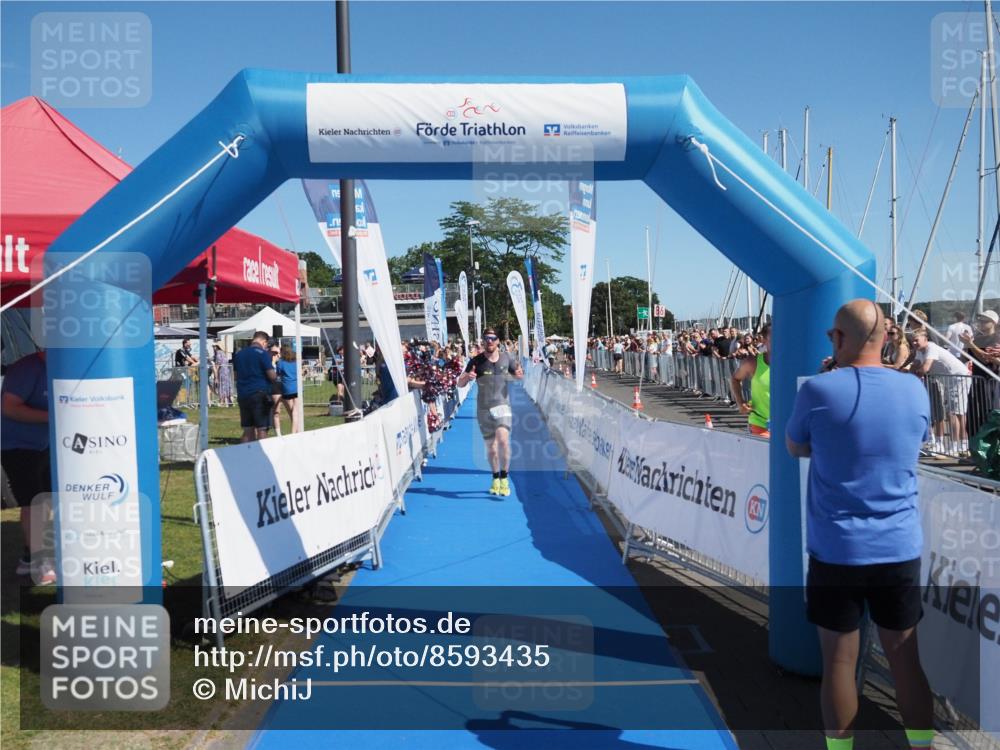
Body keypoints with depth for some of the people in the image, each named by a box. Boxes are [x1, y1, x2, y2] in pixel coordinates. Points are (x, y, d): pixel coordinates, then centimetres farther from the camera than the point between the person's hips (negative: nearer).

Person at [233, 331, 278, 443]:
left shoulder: (238, 354, 13)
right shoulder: (263, 353, -8)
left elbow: (236, 376, 22)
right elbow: (272, 376, -11)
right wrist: (276, 377, 9)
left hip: (242, 395, 6)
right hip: (260, 394, -6)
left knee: (248, 431, 10)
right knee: (262, 430, -3)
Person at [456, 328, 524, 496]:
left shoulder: (506, 359, 0)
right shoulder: (476, 361, -5)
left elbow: (518, 375, 17)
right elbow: (460, 384, -5)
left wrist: (519, 374, -8)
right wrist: (467, 377, -28)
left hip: (502, 405, 0)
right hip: (483, 408, 1)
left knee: (503, 440, -20)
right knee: (491, 446, 9)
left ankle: (504, 479, -8)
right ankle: (495, 479, 28)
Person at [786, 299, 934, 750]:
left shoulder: (818, 391, -12)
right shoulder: (915, 391, -1)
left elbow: (795, 449, 6)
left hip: (836, 551, -3)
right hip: (901, 550, 3)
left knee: (839, 662, 8)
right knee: (905, 659, 15)